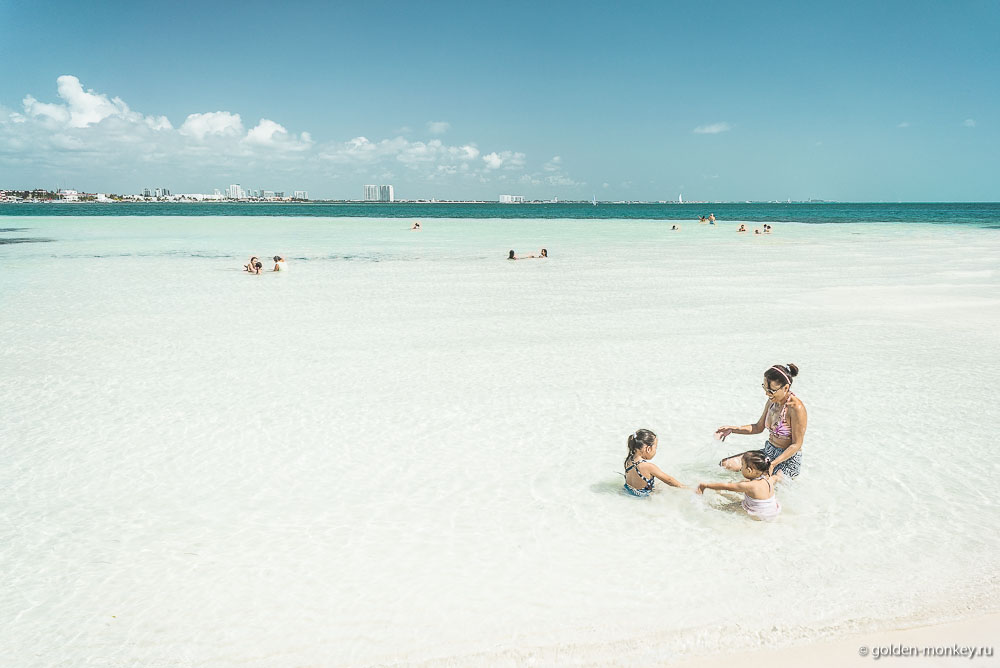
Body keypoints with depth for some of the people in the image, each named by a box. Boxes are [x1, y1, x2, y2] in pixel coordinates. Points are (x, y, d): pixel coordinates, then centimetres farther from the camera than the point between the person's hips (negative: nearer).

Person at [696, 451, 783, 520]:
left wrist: (705, 485, -15)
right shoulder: (769, 479, -8)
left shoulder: (750, 486, -28)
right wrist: (778, 476, 44)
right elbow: (777, 478, 18)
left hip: (759, 517, -7)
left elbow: (725, 486, -23)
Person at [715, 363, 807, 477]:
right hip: (768, 452, 7)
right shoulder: (772, 401, 1)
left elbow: (796, 444, -20)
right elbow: (759, 427, 14)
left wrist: (773, 464, -28)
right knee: (726, 464, -7)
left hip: (788, 459, -7)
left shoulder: (796, 408, -23)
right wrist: (732, 429, 2)